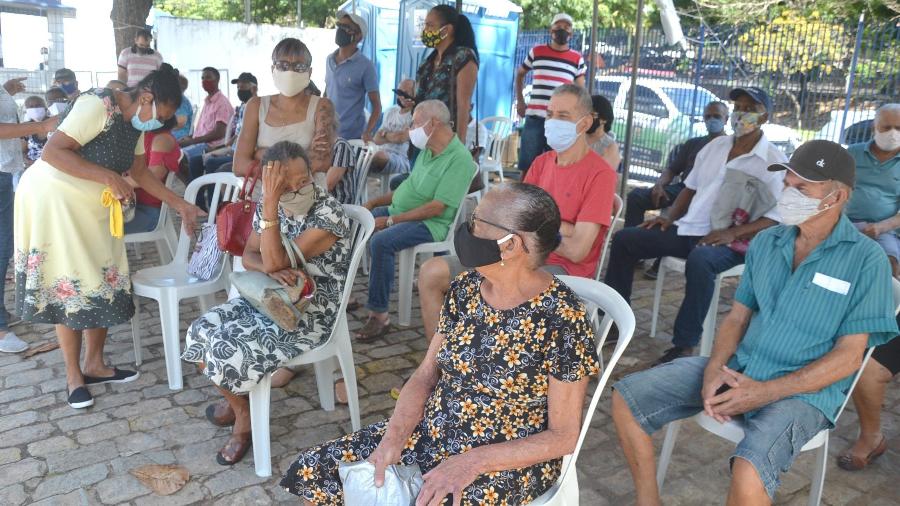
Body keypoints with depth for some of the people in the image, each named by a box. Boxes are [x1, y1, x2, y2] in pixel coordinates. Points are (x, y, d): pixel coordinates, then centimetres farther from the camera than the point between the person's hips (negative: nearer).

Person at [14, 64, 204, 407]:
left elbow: (140, 172, 12)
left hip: (93, 206, 8)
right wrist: (109, 177, -29)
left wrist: (181, 205, 8)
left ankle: (94, 365, 20)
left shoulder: (135, 121, 5)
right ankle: (74, 377, 10)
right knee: (70, 286, -4)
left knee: (104, 281, 7)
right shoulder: (98, 105, -23)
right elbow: (52, 152, -27)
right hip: (55, 199, -8)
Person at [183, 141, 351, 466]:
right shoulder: (271, 205, -2)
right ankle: (235, 401, 20)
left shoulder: (329, 213, -23)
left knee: (228, 349, -20)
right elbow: (249, 256, 4)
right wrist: (272, 271, -19)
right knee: (200, 333, -6)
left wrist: (270, 205, -31)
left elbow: (274, 261, -27)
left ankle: (243, 416, 12)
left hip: (311, 312, -7)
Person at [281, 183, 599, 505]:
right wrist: (395, 437, -14)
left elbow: (563, 437, -15)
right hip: (431, 434, 6)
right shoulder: (465, 289, -3)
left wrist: (472, 462, -24)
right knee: (311, 472, -3)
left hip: (507, 462, -6)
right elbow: (425, 375, 3)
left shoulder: (561, 318, -21)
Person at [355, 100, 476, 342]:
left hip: (431, 223, -10)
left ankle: (379, 315, -21)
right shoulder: (428, 151, 11)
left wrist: (390, 220, -22)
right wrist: (374, 202, 10)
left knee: (381, 242, -32)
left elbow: (436, 208, -23)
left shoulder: (459, 159, -18)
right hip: (399, 210, 10)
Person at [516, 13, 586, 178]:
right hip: (534, 119, 0)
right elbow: (519, 74, 22)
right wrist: (519, 101, 11)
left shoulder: (578, 59, 6)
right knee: (527, 168, 3)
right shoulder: (536, 52, 7)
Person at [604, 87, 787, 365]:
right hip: (687, 228, 7)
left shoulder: (774, 161, -2)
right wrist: (670, 217, 6)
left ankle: (684, 346, -32)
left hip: (730, 241, -7)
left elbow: (779, 216, -10)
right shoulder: (716, 146, 16)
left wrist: (733, 233, -20)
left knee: (699, 260, -40)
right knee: (623, 239, -4)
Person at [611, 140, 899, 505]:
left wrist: (767, 392, -18)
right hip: (737, 367, 6)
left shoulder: (867, 260, -8)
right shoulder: (765, 242, 8)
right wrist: (714, 368, -10)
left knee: (748, 476, -35)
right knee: (626, 398, -8)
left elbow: (849, 355, -10)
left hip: (805, 390, -5)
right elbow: (737, 317, 11)